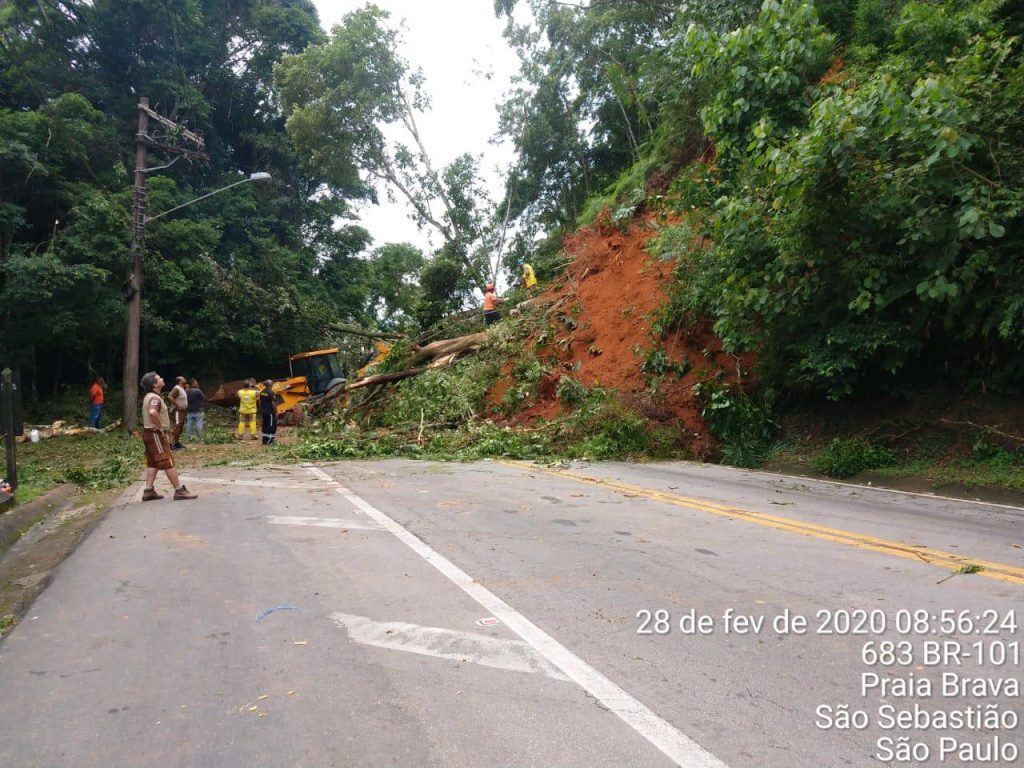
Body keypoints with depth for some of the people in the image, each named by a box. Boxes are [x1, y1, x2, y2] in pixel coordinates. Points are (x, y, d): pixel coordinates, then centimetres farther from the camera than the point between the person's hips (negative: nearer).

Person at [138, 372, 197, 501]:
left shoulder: (149, 396, 14)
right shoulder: (155, 398, -19)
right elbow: (152, 412, -39)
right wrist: (160, 426, -26)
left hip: (150, 433, 10)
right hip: (156, 434, -10)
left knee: (153, 463, 13)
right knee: (168, 463, -7)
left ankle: (148, 491, 13)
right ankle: (179, 491, -4)